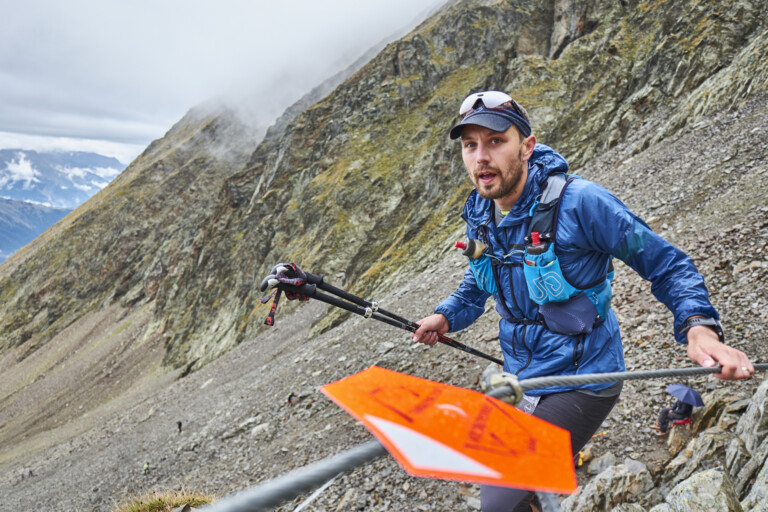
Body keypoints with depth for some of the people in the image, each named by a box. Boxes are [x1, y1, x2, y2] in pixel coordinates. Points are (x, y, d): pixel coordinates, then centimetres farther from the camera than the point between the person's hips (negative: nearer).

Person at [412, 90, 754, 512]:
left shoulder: (579, 202, -24)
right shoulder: (478, 215, -3)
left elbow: (666, 264, -16)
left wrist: (699, 327, -32)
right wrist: (447, 316, -2)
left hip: (579, 382, -7)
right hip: (521, 379, 7)